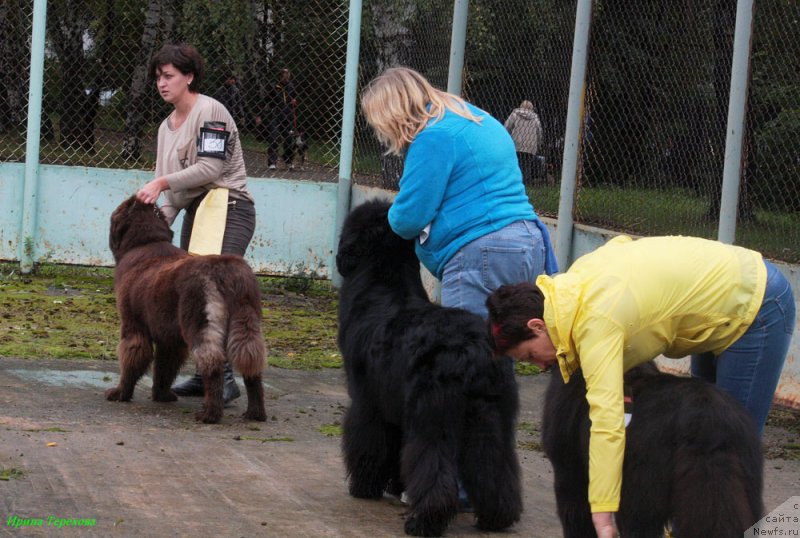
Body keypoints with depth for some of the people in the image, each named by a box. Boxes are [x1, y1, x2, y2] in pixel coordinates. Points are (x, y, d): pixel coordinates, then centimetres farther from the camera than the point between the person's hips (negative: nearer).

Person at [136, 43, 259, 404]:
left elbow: (210, 168, -15)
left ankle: (224, 377, -25)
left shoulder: (210, 112, -7)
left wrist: (163, 182, -17)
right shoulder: (168, 125, 19)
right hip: (196, 211, 9)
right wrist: (162, 216, 3)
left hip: (227, 208, -9)